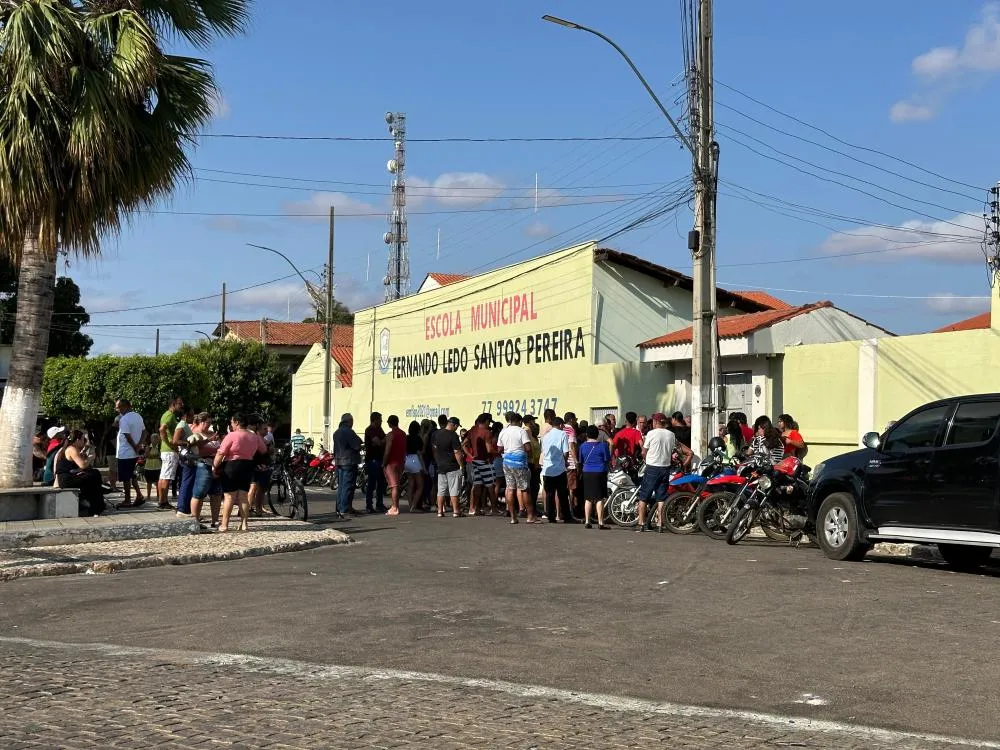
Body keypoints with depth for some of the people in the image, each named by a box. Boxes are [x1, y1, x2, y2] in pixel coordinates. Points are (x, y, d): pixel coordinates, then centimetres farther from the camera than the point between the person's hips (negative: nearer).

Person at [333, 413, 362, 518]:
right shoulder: (348, 432, -14)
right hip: (349, 462, -9)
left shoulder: (336, 433, 14)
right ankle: (344, 510, -13)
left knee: (341, 486, 14)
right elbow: (357, 445, -16)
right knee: (348, 486, -9)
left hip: (339, 462, 9)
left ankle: (339, 509, 18)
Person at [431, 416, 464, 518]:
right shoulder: (453, 436, -15)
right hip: (453, 467, -6)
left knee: (441, 490, 10)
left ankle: (440, 511, 9)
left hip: (440, 466, 6)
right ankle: (456, 511, 0)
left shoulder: (436, 434, 6)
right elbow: (457, 452, -17)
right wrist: (461, 465, -10)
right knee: (454, 490, -1)